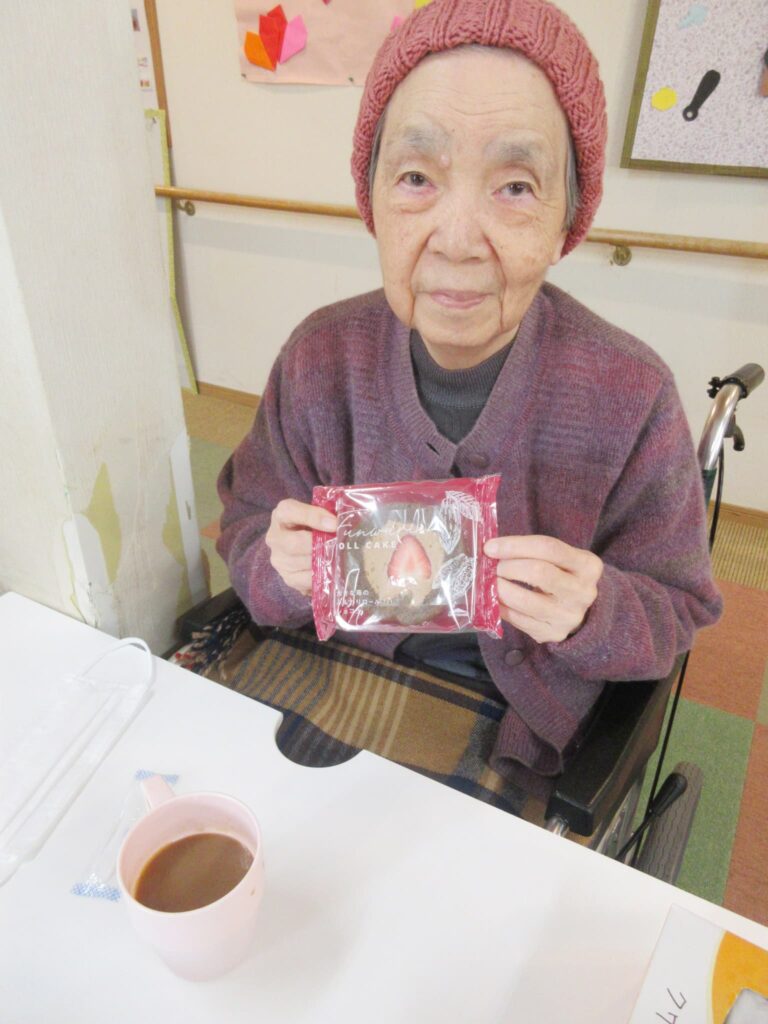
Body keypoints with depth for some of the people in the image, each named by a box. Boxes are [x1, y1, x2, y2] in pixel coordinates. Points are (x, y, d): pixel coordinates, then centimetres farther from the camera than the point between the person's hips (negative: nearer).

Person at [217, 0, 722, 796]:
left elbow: (674, 612, -5)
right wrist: (283, 570, -24)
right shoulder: (321, 358, -11)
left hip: (522, 732, 0)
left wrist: (591, 615, -27)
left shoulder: (631, 398, -16)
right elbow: (247, 533, -2)